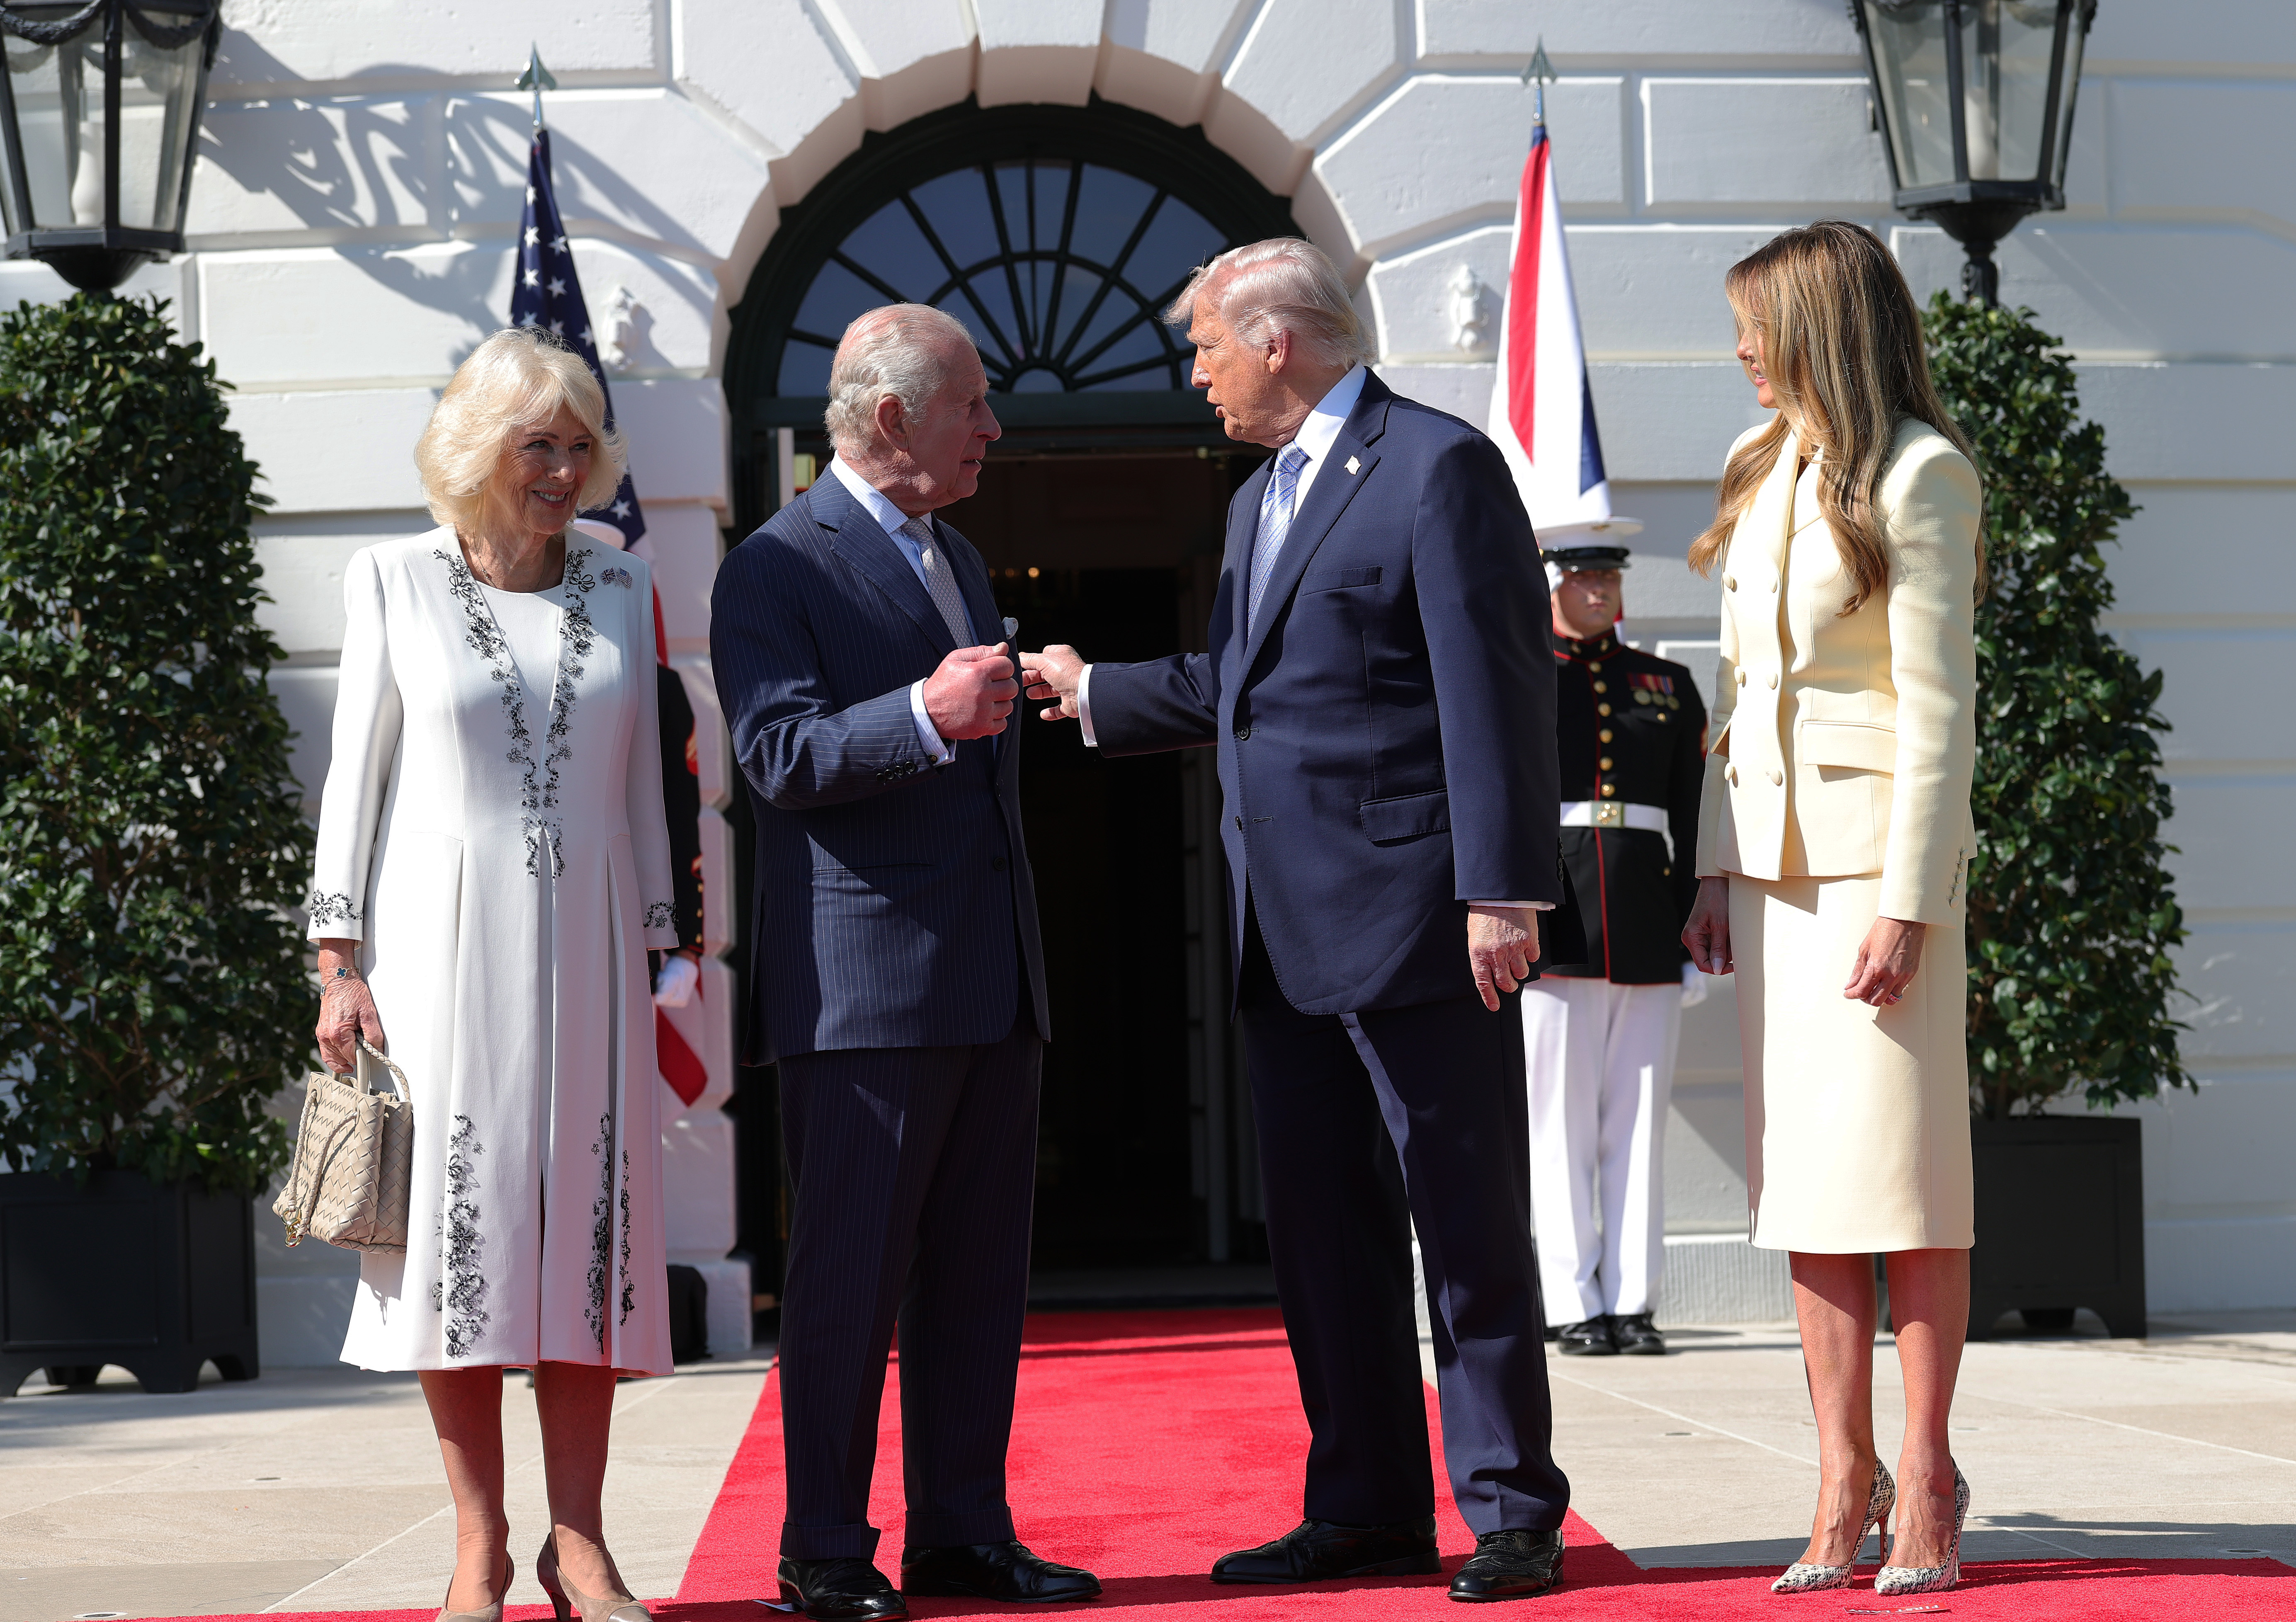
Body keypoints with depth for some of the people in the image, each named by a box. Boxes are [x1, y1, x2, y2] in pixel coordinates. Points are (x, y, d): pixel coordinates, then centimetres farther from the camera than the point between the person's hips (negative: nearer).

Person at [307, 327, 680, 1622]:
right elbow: (357, 774, 3)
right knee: (461, 1224, -3)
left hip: (585, 944, 2)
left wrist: (658, 952, 9)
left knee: (588, 1226, 0)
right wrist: (341, 960, -3)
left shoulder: (619, 589, 9)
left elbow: (640, 781, 13)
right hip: (444, 939, -2)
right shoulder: (393, 583, 2)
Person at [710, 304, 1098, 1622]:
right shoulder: (778, 568, -6)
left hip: (992, 981, 8)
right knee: (852, 1274, -4)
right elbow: (780, 757, -16)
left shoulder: (959, 559, 21)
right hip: (864, 981, -8)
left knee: (980, 1270, 9)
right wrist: (925, 715, -29)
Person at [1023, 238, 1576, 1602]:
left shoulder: (1441, 466, -8)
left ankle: (1512, 1514, 5)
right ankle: (1369, 1509, 18)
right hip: (1288, 929, 9)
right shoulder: (1259, 502, 20)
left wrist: (1503, 891, -19)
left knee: (1470, 1229, -2)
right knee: (1323, 1231, 10)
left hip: (1412, 916, -9)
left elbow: (1495, 692, -14)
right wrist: (1091, 691, 35)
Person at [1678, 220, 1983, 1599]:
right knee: (1802, 1175, 4)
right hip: (1772, 851, 7)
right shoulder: (1766, 476, 15)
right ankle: (1847, 1479, 7)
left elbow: (1940, 705, -11)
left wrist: (1909, 902, -16)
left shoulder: (1918, 476, -7)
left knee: (1899, 1169, -4)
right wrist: (1717, 868, 11)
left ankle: (1926, 1478, 4)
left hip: (1878, 848, -7)